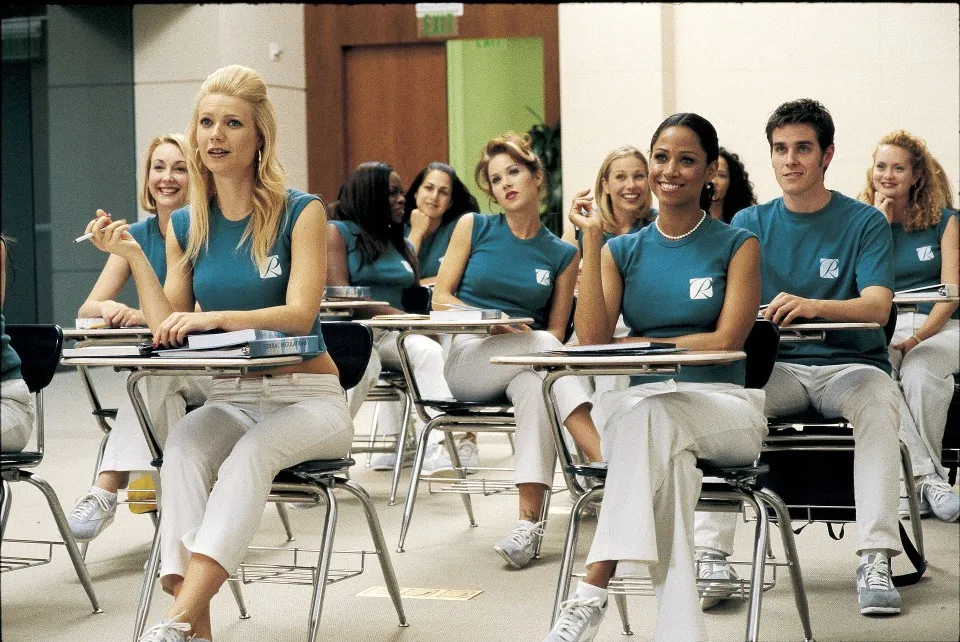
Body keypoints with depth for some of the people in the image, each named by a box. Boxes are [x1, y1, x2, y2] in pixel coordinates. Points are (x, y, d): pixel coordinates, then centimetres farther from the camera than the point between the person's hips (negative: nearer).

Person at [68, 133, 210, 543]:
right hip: (162, 365, 4)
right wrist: (109, 309, -26)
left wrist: (145, 317, -34)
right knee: (163, 398, -33)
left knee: (154, 373, -35)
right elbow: (88, 307, -1)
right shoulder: (137, 236, 7)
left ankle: (105, 493, -43)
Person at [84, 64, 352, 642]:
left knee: (252, 452, -36)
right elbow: (168, 332, 5)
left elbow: (299, 315, -15)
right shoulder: (187, 226, 10)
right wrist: (134, 258, -6)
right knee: (183, 445, -32)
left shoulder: (301, 213, -3)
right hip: (229, 399, 3)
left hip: (307, 399, -3)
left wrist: (216, 317, -31)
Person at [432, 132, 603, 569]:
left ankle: (529, 519, -45)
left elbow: (557, 331, 10)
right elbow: (440, 297, 5)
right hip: (465, 357, -1)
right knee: (543, 350, -33)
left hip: (526, 363, 1)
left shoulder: (563, 254, 9)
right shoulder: (474, 228, 8)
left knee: (533, 385, -38)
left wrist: (523, 332, -12)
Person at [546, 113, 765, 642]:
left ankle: (592, 593, -41)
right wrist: (591, 241, -3)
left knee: (646, 412, -37)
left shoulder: (737, 246, 8)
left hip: (722, 406, -2)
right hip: (638, 401, 2)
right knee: (668, 456, -36)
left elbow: (725, 342, -4)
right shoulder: (623, 251, 15)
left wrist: (638, 345, -2)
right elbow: (592, 339, -2)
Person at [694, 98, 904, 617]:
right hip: (776, 367, 2)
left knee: (879, 399, -35)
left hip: (849, 364, -1)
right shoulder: (750, 224, 11)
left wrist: (813, 306, -32)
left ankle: (876, 561, -37)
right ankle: (711, 557, -31)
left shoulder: (865, 223, 3)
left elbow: (877, 305, -12)